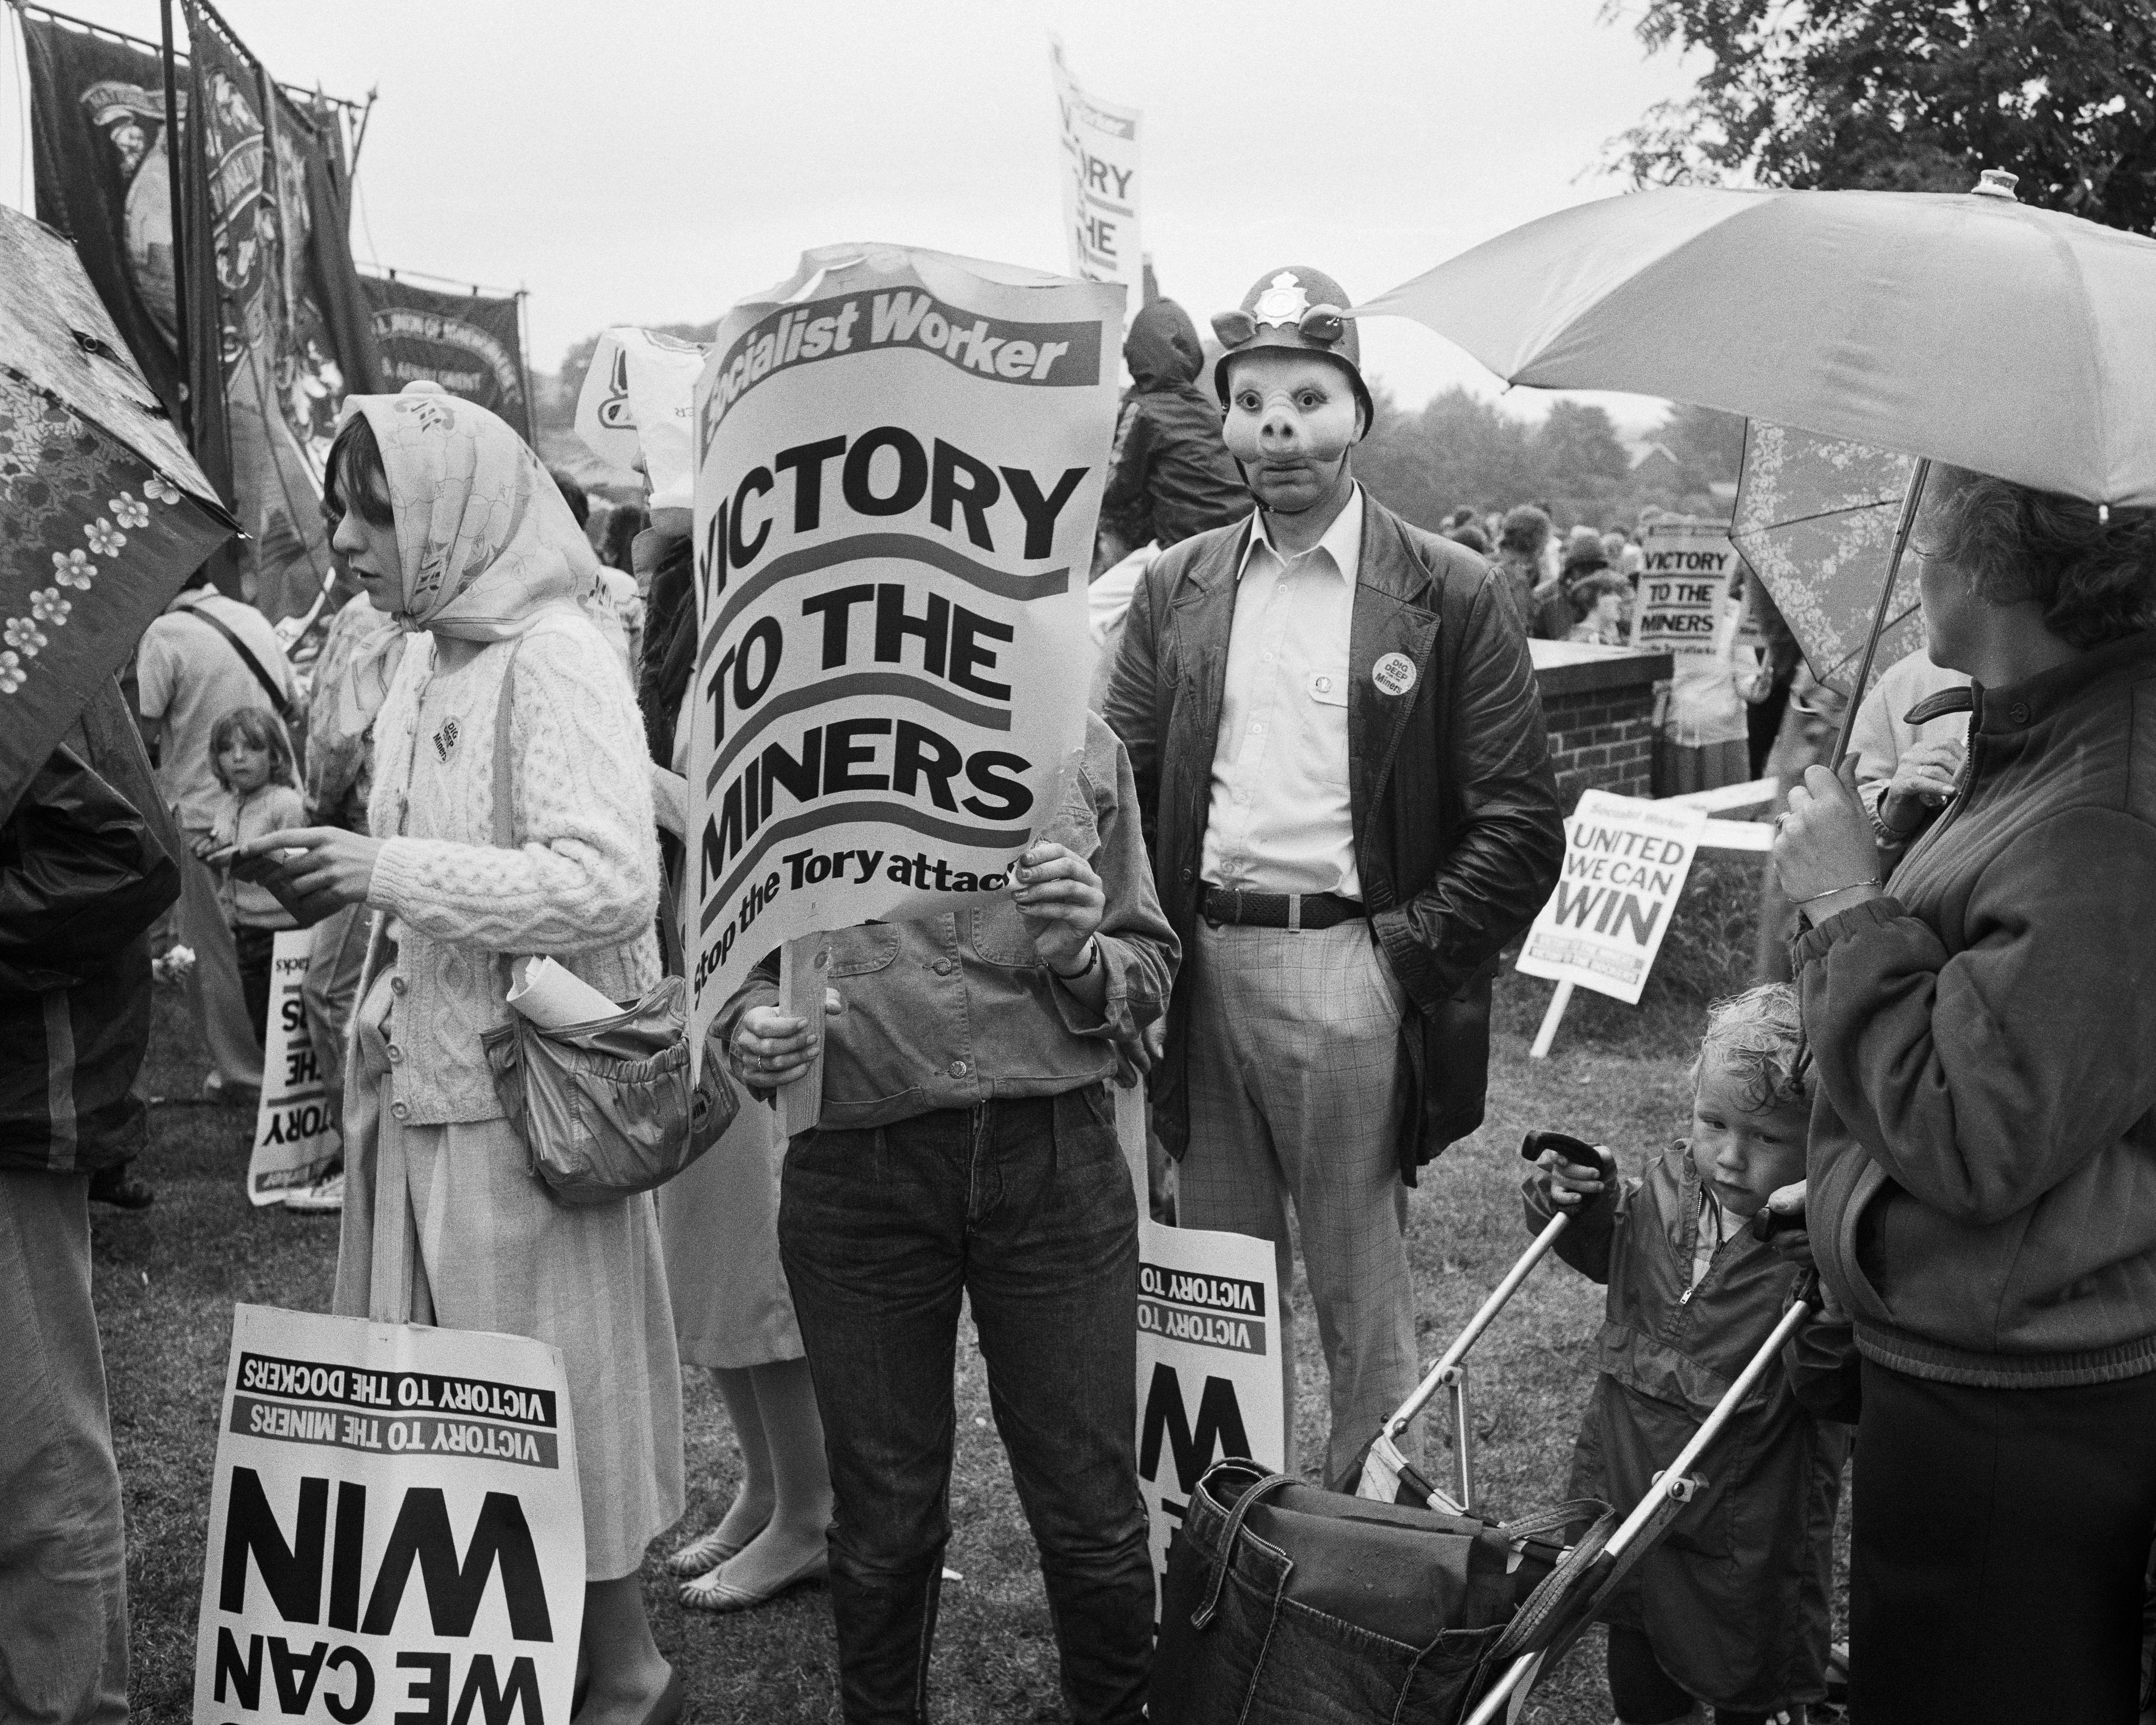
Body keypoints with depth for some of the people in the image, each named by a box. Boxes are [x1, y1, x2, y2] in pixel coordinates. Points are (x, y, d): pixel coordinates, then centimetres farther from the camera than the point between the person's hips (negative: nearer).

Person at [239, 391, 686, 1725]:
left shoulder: (556, 660, -13)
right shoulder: (426, 669, 12)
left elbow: (612, 884, -23)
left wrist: (388, 871, -21)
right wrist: (338, 876, 2)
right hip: (429, 1077, 8)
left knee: (554, 1378, 3)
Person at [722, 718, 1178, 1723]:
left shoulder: (1078, 742, 5)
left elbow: (1152, 963, 10)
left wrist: (1081, 958, -11)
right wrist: (752, 1028, -9)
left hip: (1056, 1158, 1)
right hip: (858, 1175, 0)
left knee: (1093, 1509, 8)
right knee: (882, 1518, 13)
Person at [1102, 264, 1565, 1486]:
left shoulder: (1453, 595, -1)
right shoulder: (1178, 587, 12)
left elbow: (1521, 822, -4)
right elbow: (1120, 784, 11)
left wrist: (1407, 954, -12)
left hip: (1351, 967, -4)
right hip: (1204, 962, 4)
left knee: (1365, 1296, 5)